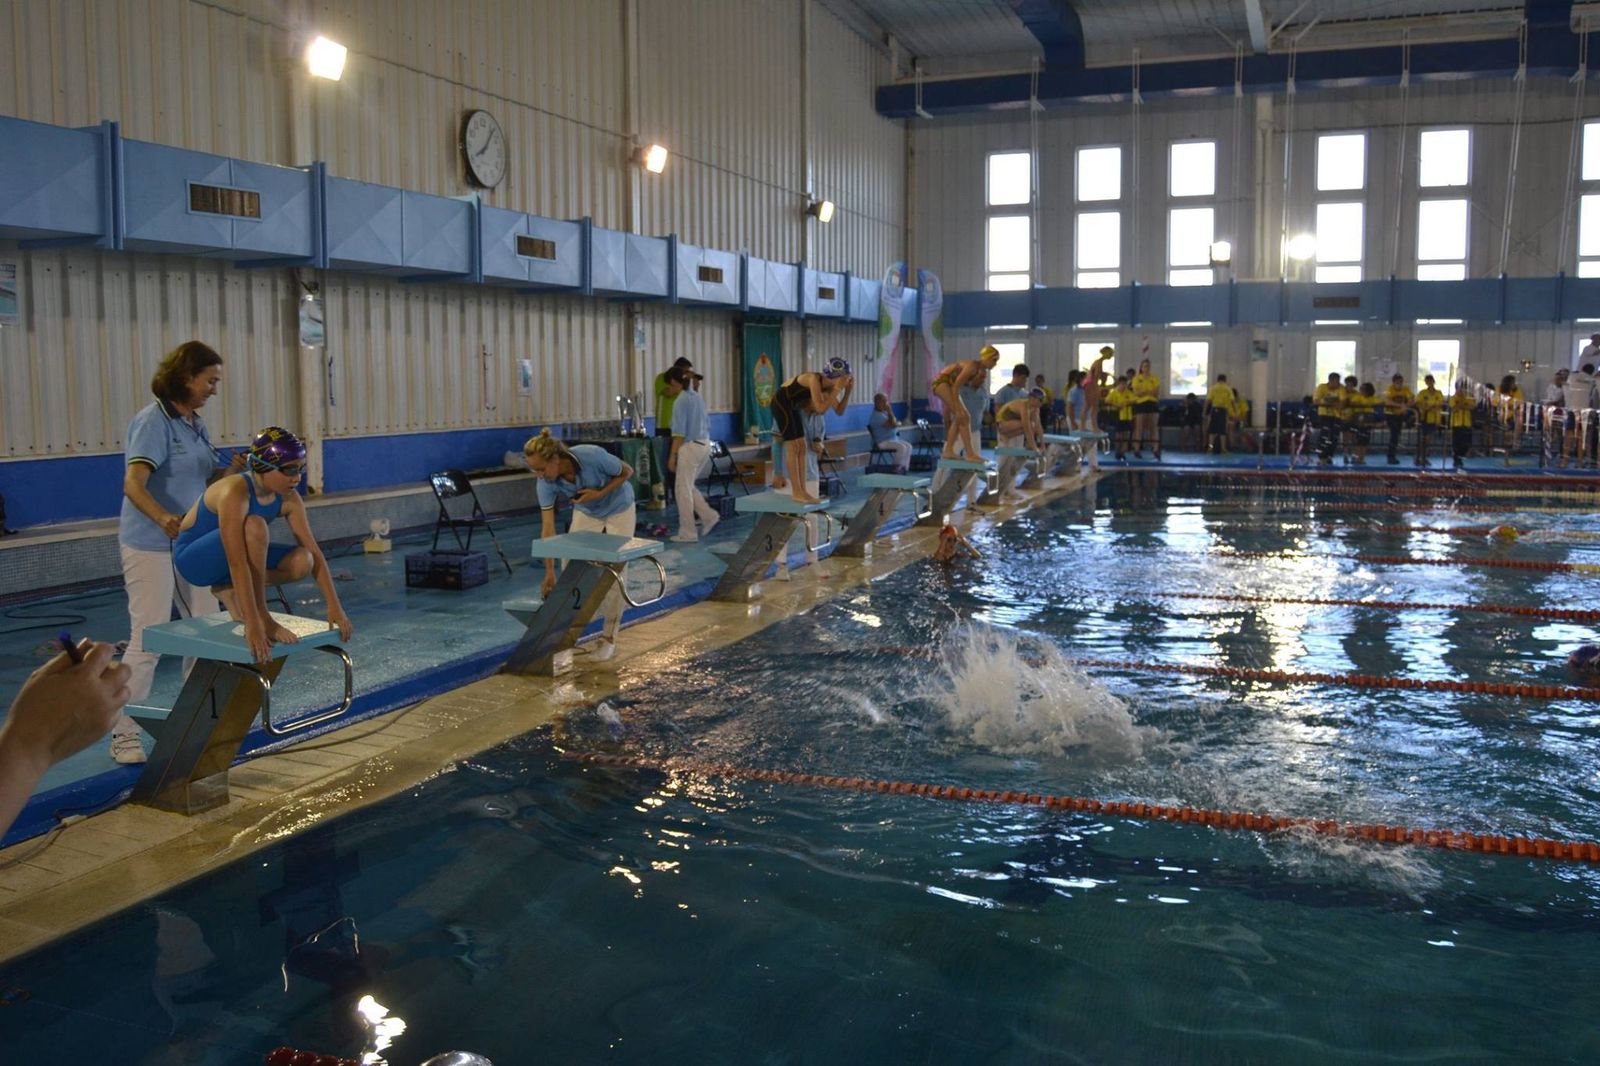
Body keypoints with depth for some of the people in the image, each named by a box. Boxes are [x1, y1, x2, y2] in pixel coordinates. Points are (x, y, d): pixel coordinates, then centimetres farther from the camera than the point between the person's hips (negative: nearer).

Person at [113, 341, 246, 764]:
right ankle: (123, 735, 3)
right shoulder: (153, 421, -16)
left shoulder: (196, 424, 9)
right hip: (149, 545, -8)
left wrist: (231, 470, -4)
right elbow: (133, 485, -27)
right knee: (148, 639, -7)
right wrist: (163, 518, -45)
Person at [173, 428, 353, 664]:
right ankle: (262, 616, -24)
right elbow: (237, 562, -39)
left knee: (302, 561, -15)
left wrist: (335, 607, -15)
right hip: (193, 559, -7)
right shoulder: (235, 492, -32)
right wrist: (253, 624, -43)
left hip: (221, 561, 7)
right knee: (254, 526, -34)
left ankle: (229, 589, 3)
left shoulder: (288, 499, -11)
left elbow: (314, 553, -9)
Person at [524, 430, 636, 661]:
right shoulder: (546, 483, -26)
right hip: (585, 513, 4)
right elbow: (548, 527, -24)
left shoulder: (592, 456, -37)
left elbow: (627, 472, -19)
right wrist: (549, 571, -28)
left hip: (618, 509, -4)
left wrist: (599, 493, -30)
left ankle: (609, 637, 3)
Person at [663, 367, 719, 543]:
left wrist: (672, 455, -14)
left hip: (690, 447, -9)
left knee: (682, 490, 1)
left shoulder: (680, 401, -13)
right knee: (688, 487, 20)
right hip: (705, 445, 9)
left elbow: (679, 432, -18)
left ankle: (687, 533, 4)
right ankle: (709, 516, 10)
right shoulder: (697, 397, 12)